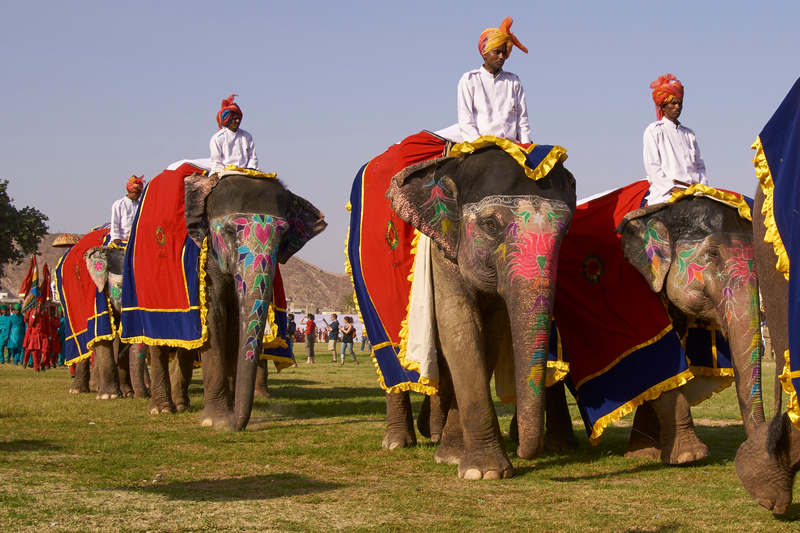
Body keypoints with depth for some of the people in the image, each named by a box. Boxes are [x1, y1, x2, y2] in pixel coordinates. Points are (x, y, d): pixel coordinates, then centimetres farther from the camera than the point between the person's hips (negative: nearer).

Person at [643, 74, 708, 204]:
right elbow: (652, 167, 0)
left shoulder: (689, 134, 25)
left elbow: (700, 165, 23)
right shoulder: (654, 131, 9)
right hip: (665, 194, -5)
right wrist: (673, 188, -10)